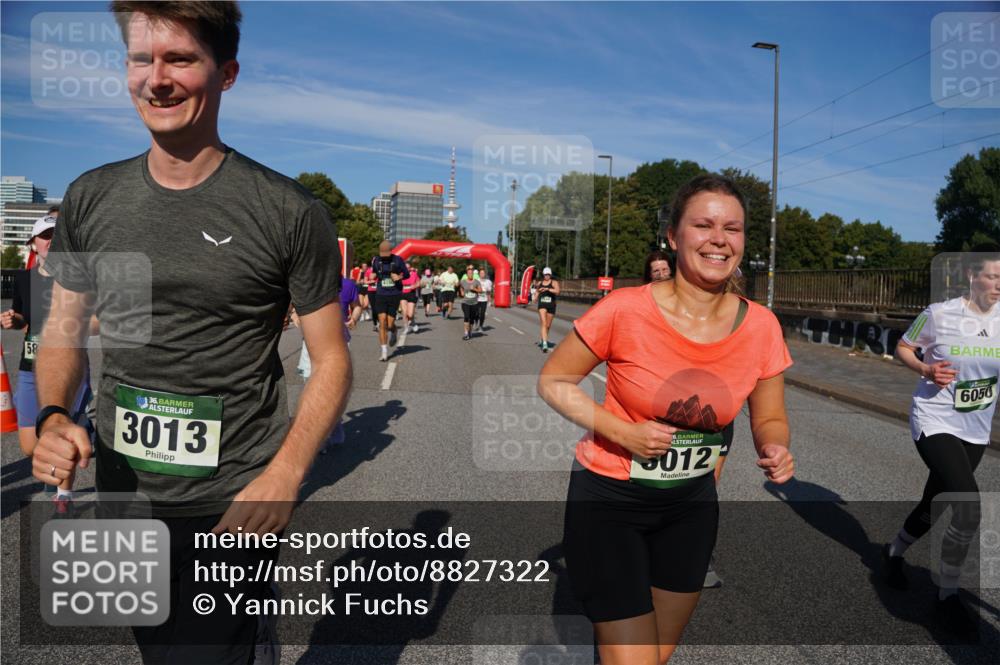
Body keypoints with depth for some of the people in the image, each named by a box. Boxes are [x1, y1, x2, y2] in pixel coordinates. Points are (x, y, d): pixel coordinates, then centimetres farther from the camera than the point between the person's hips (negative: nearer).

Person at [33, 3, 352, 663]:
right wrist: (54, 418, -8)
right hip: (121, 490, 6)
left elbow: (331, 360, -9)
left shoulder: (289, 211, -12)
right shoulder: (91, 199, 2)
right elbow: (65, 328, 11)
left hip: (231, 504, -5)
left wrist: (284, 476, -19)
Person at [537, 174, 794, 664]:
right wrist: (621, 432, -23)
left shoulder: (761, 327, -10)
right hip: (609, 499, -4)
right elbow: (552, 381, -11)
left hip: (692, 503, 5)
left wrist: (775, 450, -19)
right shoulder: (625, 310, -22)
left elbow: (769, 418, 4)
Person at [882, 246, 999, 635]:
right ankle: (947, 595, -1)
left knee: (934, 505, 18)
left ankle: (894, 552, 46)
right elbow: (902, 347, 1)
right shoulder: (939, 315, -13)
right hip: (936, 423, -5)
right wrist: (925, 369, -16)